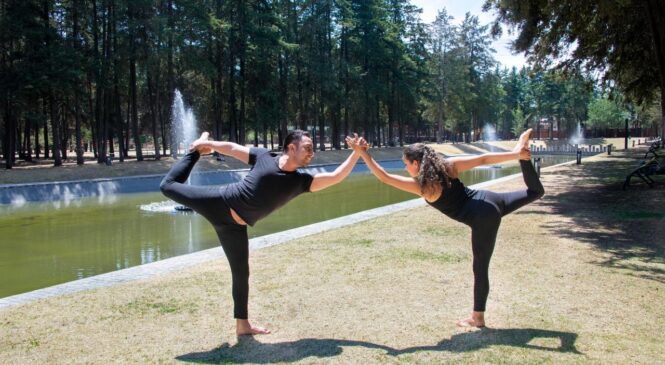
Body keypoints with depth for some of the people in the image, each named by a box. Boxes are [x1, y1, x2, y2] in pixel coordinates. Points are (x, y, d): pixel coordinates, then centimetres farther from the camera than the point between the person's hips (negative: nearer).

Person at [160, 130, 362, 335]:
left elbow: (336, 177, -9)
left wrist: (357, 153, -16)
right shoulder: (264, 157, -8)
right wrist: (207, 144, 7)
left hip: (234, 226, 2)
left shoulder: (300, 181, -2)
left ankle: (242, 325, 19)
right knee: (169, 185, 9)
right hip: (218, 202, -2)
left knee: (241, 273, 4)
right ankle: (196, 152, 34)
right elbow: (232, 148, 5)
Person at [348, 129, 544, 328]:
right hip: (488, 200, 5)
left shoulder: (421, 186, -13)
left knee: (480, 268, 8)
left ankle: (477, 317, 21)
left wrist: (363, 153, -10)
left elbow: (384, 177, -12)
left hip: (483, 218, -5)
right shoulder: (448, 165, 1)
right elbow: (483, 159, -2)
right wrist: (515, 154, 1)